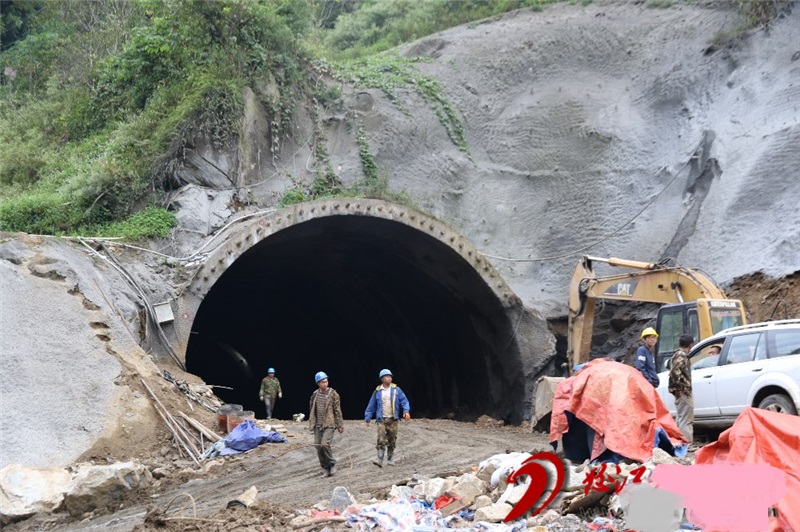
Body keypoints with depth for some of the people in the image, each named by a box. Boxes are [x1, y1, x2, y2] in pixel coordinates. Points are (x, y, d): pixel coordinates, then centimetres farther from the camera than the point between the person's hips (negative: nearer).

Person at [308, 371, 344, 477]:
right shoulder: (315, 395, 8)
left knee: (325, 444, -20)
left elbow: (337, 411, -4)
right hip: (318, 425, 5)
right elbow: (311, 410, 17)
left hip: (329, 424, -5)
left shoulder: (333, 394, -5)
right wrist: (312, 424, 17)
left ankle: (332, 464, 2)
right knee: (318, 447, 2)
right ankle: (326, 469, 15)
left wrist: (340, 425, -4)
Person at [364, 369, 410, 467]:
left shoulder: (396, 390, 3)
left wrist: (406, 411, -15)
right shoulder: (377, 391, 3)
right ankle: (380, 459, -18)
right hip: (381, 419, -1)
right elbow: (371, 406, 9)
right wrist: (367, 418, 9)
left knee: (392, 441, 7)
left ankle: (390, 459, 19)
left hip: (393, 419, 1)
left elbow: (404, 401, 1)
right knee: (381, 440, -14)